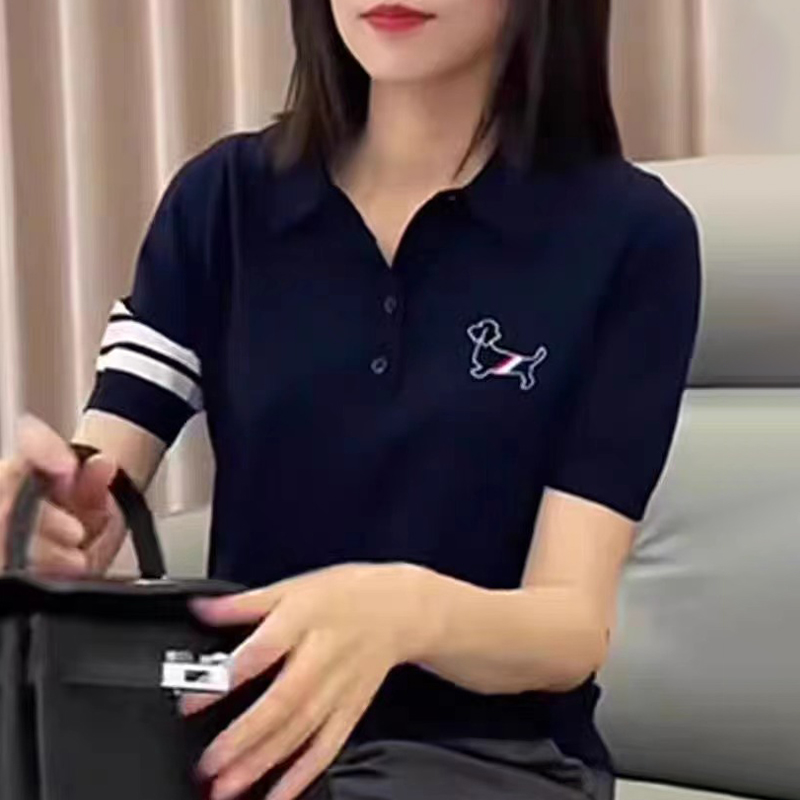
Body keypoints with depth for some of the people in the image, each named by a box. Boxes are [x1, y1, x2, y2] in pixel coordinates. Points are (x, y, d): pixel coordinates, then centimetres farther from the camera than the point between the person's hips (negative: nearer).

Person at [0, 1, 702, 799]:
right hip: (241, 724, 2)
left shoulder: (629, 236, -6)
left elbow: (573, 626, -13)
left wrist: (404, 612, -35)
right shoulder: (221, 200, 3)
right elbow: (95, 509, -3)